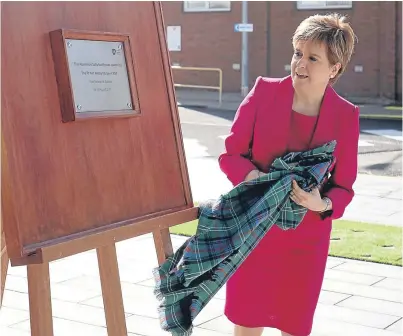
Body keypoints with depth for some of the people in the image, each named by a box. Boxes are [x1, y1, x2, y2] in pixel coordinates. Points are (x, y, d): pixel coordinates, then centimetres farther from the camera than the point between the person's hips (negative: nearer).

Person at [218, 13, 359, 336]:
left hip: (306, 238, 0)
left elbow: (344, 186, -3)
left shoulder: (346, 116, -8)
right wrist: (255, 178, -24)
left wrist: (323, 204, -24)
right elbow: (230, 154, -4)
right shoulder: (264, 91, -9)